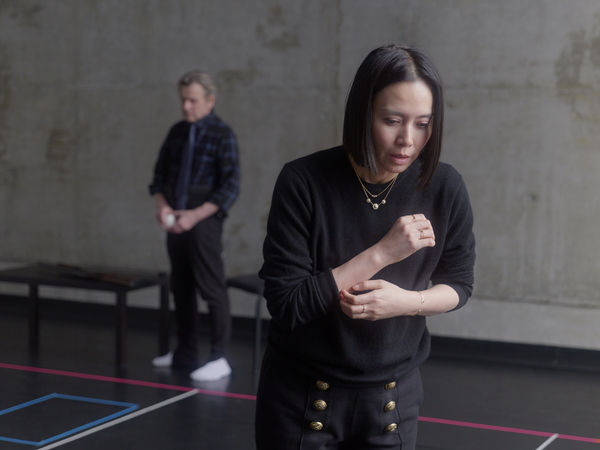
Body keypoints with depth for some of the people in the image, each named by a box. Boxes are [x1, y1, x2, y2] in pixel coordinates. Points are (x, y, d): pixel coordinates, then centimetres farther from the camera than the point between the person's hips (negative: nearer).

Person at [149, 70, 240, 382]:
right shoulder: (177, 132, 10)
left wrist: (194, 216, -17)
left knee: (212, 289, -4)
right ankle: (185, 354, 22)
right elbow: (160, 173, 17)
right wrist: (161, 204, -2)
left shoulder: (222, 135, -7)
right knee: (181, 289, 12)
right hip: (175, 223, 6)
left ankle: (219, 359, 3)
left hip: (203, 224, -6)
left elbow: (230, 187, -11)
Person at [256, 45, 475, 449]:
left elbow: (458, 284, 3)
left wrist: (407, 301, -18)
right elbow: (286, 305, -20)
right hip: (303, 399, -2)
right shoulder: (304, 183, -19)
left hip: (393, 398, 2)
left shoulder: (444, 188, -11)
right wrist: (382, 253, -25)